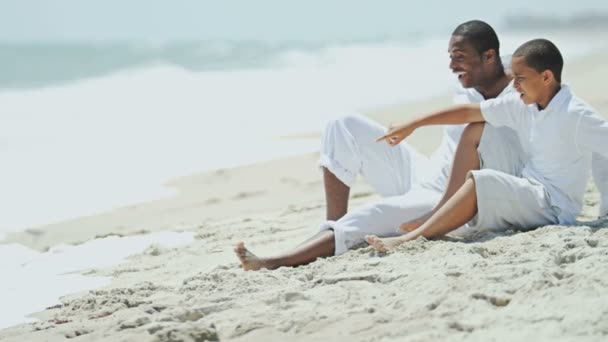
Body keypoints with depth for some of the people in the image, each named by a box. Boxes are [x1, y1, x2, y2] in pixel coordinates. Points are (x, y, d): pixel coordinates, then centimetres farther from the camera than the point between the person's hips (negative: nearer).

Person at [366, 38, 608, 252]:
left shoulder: (576, 116, -19)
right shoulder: (522, 105, 3)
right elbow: (469, 112, 5)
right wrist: (413, 124, 5)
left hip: (553, 206, -8)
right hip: (527, 184, 8)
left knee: (479, 181, -30)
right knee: (475, 131, 5)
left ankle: (411, 240, -31)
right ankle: (440, 214, -4)